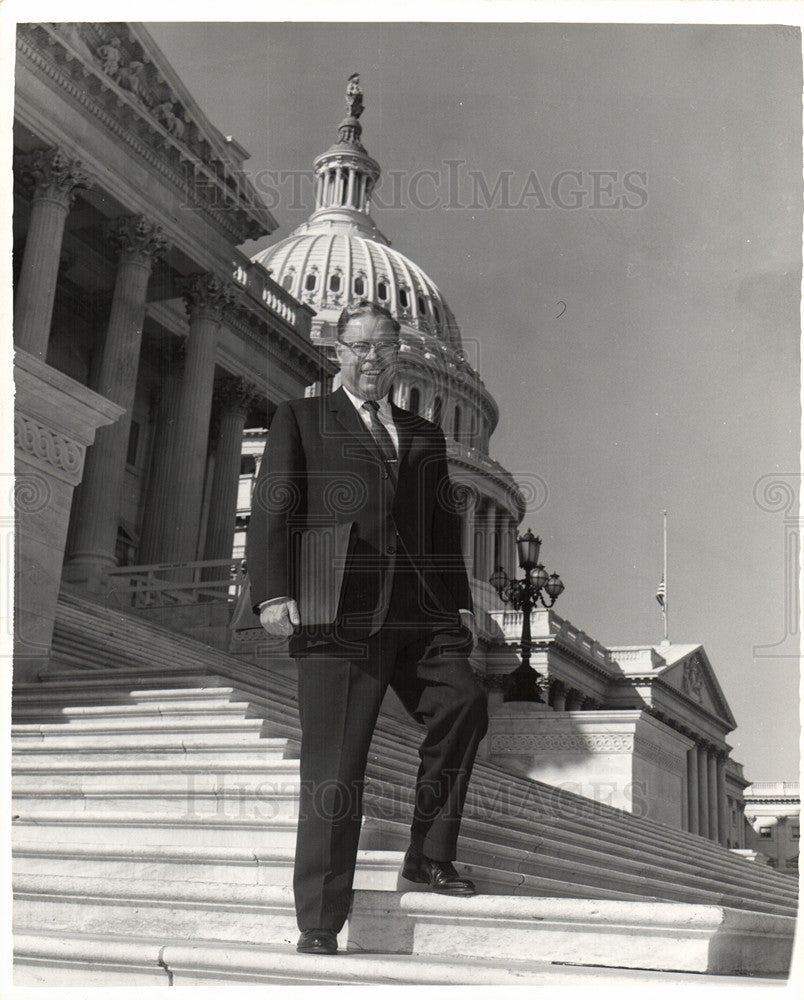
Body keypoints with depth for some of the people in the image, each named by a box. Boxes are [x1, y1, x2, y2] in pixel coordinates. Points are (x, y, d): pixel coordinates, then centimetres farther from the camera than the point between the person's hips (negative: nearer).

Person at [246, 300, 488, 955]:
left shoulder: (424, 435, 27)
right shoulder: (301, 420, 17)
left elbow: (446, 526, 25)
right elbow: (273, 509, 6)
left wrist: (460, 602, 12)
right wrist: (273, 593, -7)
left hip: (419, 612, 4)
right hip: (337, 612, -4)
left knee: (463, 703, -18)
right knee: (334, 764, -6)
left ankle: (430, 857, 1)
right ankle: (319, 923, 1)